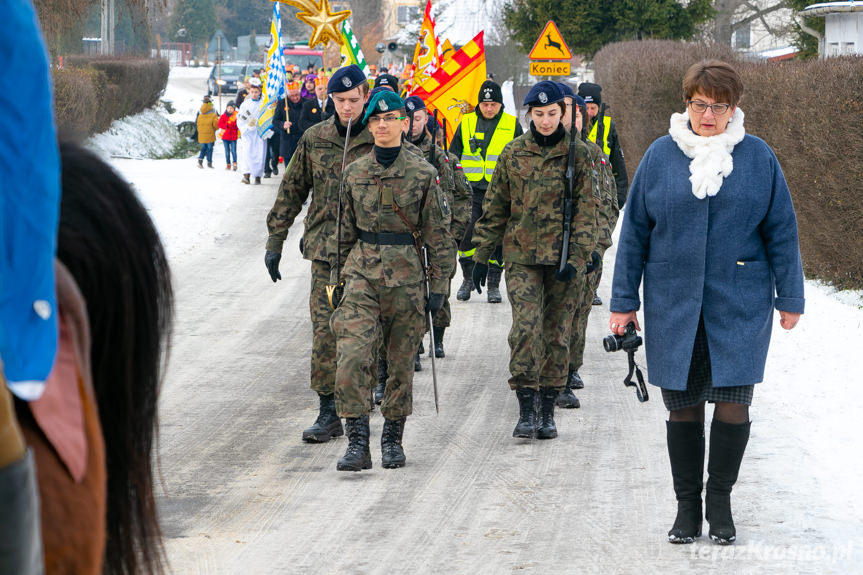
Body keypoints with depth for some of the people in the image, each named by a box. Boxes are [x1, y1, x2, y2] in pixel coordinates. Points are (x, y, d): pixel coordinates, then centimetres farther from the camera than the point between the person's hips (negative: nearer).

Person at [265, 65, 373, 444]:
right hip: (325, 250, 2)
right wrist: (275, 241, 11)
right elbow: (291, 192, 14)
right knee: (324, 331, -5)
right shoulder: (314, 139, 7)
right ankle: (328, 413, -2)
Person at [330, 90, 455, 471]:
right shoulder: (354, 173, 7)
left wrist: (438, 286, -3)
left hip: (406, 275, -1)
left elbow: (438, 235, 1)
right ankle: (357, 442, -14)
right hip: (362, 273, 1)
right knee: (352, 356, -14)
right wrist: (335, 275, 11)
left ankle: (393, 439, 22)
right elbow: (343, 229, 14)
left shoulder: (423, 174, 0)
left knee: (401, 360, 6)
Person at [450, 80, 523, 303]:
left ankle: (494, 284, 10)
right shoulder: (466, 123, 7)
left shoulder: (512, 125, 5)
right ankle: (468, 278, 15)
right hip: (471, 191, 1)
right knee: (467, 236, -3)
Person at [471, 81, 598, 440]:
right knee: (526, 326, -14)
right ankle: (526, 409, -12)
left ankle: (547, 411, 14)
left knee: (557, 333, 4)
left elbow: (586, 211, 0)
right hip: (522, 256, 0)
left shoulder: (578, 154, 2)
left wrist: (577, 258, -9)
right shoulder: (513, 154, 6)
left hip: (562, 258, 0)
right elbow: (494, 209, 12)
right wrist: (482, 256, 8)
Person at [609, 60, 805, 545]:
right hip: (674, 305, 1)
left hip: (740, 305, -1)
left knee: (734, 405, -4)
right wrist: (624, 301, 6)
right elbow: (635, 230, 7)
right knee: (683, 408, 6)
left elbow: (781, 232, 5)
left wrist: (790, 299, 4)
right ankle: (687, 506, 19)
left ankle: (720, 499, 15)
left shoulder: (758, 157, 1)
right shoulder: (661, 155, 2)